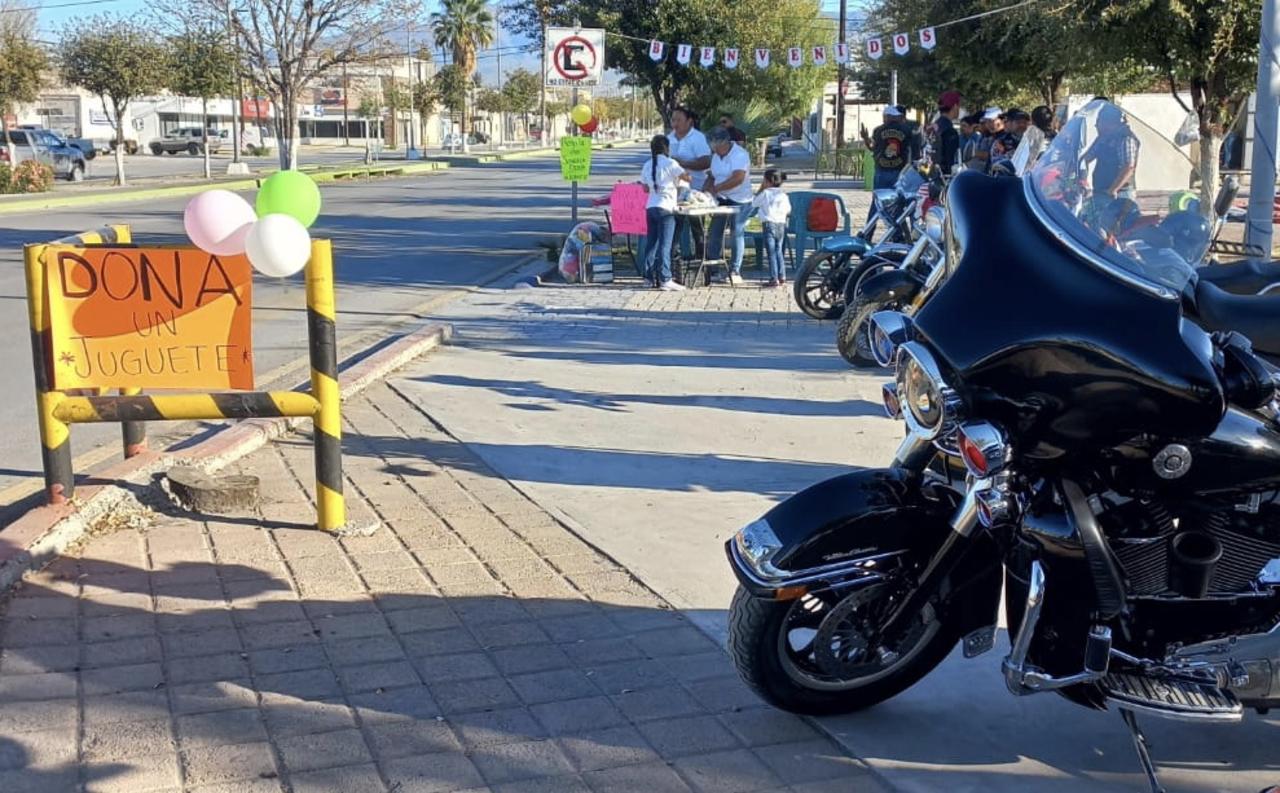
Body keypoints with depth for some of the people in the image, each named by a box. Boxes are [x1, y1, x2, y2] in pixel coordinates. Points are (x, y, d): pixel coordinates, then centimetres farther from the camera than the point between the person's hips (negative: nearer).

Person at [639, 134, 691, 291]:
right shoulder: (670, 164, -8)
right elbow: (686, 177, -4)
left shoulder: (647, 166, 10)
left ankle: (651, 277, 13)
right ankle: (664, 279, -9)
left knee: (651, 243, 10)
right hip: (666, 208, -6)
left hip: (650, 207, 6)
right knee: (665, 244, -7)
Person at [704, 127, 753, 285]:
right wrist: (707, 190, -4)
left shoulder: (740, 155, -16)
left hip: (739, 201, -7)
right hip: (721, 200, 7)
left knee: (736, 234, -3)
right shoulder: (715, 156, 9)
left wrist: (716, 188, -24)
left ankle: (735, 270, 4)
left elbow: (738, 178, -27)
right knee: (715, 234, 5)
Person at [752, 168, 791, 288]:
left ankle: (774, 279, -8)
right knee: (778, 251, 16)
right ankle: (782, 277, 14)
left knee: (771, 253, -3)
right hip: (782, 225, 5)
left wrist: (760, 189, 10)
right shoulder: (783, 195, 8)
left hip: (769, 225, -5)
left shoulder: (765, 193, -6)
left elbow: (754, 203, 5)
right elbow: (788, 211, 15)